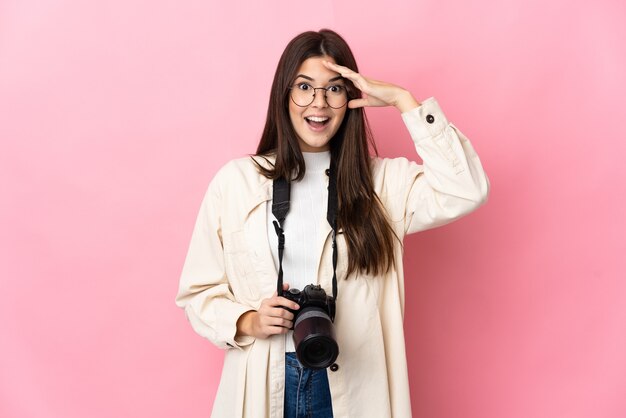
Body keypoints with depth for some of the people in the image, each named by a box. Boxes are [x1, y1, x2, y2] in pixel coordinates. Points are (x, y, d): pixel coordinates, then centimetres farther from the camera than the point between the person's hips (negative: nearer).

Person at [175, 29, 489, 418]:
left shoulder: (383, 181, -1)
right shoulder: (235, 181, -1)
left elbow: (466, 192, -17)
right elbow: (199, 291, 3)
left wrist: (403, 100, -14)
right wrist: (247, 322, -17)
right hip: (261, 386, 0)